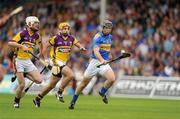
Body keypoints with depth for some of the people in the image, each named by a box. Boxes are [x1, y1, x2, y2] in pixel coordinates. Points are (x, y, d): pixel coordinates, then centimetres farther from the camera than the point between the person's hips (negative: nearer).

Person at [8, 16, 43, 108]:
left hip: (28, 61, 6)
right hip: (19, 60, -6)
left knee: (38, 80, -8)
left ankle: (25, 75, 20)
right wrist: (22, 46, -29)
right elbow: (10, 43, -22)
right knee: (22, 85, -9)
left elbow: (39, 43, 29)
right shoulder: (22, 33, -14)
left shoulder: (36, 35, 4)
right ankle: (16, 101, 16)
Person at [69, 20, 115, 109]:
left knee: (112, 79, -20)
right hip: (95, 61, -5)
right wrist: (102, 60, -48)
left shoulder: (110, 37, 9)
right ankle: (73, 101, 19)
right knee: (84, 82, 3)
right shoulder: (98, 37, -16)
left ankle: (102, 92, 9)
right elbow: (96, 51, -32)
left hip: (104, 63, 5)